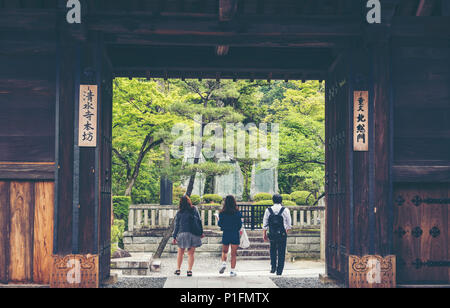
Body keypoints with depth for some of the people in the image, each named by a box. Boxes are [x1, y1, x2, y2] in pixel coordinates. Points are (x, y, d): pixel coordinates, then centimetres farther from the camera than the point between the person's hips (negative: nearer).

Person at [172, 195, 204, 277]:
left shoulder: (179, 213, -3)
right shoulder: (195, 209, -1)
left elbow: (176, 225, 0)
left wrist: (174, 236, 6)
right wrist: (201, 232, 8)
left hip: (182, 233, 0)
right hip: (193, 234, 0)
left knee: (180, 252, 15)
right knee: (191, 253, 5)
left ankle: (178, 269, 19)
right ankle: (189, 270, 0)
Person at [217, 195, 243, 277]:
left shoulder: (222, 213, -6)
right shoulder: (237, 213, -7)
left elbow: (220, 224, -1)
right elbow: (240, 225, -3)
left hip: (226, 234, 1)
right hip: (235, 234, -1)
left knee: (224, 251, 20)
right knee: (233, 253, 6)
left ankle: (223, 263, -2)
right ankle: (232, 271, 7)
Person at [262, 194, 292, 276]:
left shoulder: (268, 210, 1)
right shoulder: (285, 210, -4)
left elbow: (265, 224, 4)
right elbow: (289, 224, 1)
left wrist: (264, 234, 13)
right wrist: (287, 231, 18)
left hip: (272, 234, 2)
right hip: (282, 234, -2)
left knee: (273, 251, 20)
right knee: (281, 252, 6)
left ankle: (273, 267, 17)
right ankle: (279, 271, 7)